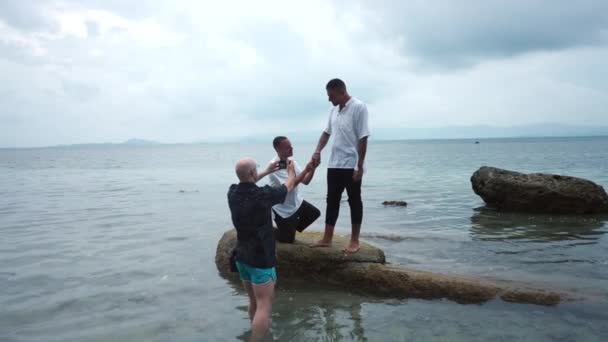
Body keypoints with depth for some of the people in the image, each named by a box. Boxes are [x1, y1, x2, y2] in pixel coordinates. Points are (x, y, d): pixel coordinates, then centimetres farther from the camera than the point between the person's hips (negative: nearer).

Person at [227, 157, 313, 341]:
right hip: (260, 259, -7)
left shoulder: (233, 193, -4)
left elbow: (246, 183, 23)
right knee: (264, 307, -4)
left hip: (242, 256, 7)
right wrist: (290, 170, 19)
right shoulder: (262, 195, -21)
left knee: (254, 302, 22)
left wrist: (267, 172, 28)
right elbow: (289, 186, -1)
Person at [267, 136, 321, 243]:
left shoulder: (291, 162, -2)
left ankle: (292, 228, 23)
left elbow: (305, 181, -3)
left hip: (296, 202, 7)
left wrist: (312, 168, -21)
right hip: (284, 209, -7)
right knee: (288, 239, 0)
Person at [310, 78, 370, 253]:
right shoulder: (334, 110, 10)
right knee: (332, 201, 11)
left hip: (351, 165, -7)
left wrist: (360, 166, -17)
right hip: (334, 164, 7)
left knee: (354, 202, 3)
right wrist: (317, 151, 5)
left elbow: (363, 139, -15)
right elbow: (326, 132, 21)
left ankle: (354, 241, 12)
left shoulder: (359, 107, -13)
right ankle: (327, 238, 19)